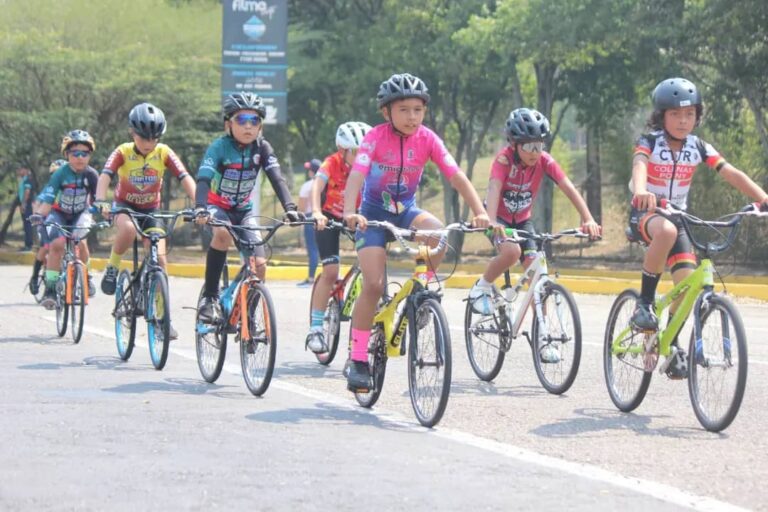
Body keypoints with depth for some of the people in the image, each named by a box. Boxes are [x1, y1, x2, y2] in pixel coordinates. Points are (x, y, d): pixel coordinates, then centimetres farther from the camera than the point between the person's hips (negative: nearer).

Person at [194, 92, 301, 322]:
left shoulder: (262, 148, -13)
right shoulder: (219, 147, -22)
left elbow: (277, 179, -22)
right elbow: (203, 179, -34)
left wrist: (290, 208, -39)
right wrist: (200, 209, -53)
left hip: (244, 210, 3)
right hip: (218, 206, -3)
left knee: (259, 265, -16)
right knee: (223, 233, -38)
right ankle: (209, 296, -25)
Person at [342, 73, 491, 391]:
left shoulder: (427, 139, -11)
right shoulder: (376, 138, -19)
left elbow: (457, 177, -17)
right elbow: (355, 177, -31)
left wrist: (480, 212, -32)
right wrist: (349, 214, -50)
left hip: (406, 211, 3)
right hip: (373, 214, -3)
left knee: (437, 233, -31)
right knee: (373, 284, -17)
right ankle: (358, 360, -7)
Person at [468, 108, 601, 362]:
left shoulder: (544, 161, -18)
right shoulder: (504, 159, -26)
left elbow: (569, 189, -26)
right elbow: (494, 188, -41)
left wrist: (588, 219, -41)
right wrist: (492, 223, -59)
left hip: (522, 220, 4)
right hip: (500, 218, -4)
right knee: (511, 251, -35)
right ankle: (482, 288, -6)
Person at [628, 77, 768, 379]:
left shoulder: (698, 148, -5)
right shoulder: (649, 143, -15)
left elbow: (732, 174, -15)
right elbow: (639, 166, -37)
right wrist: (641, 192, -61)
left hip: (677, 216, 4)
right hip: (645, 214, -4)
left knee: (687, 280, -14)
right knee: (666, 231, -39)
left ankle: (671, 343, 8)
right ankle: (644, 303, -25)